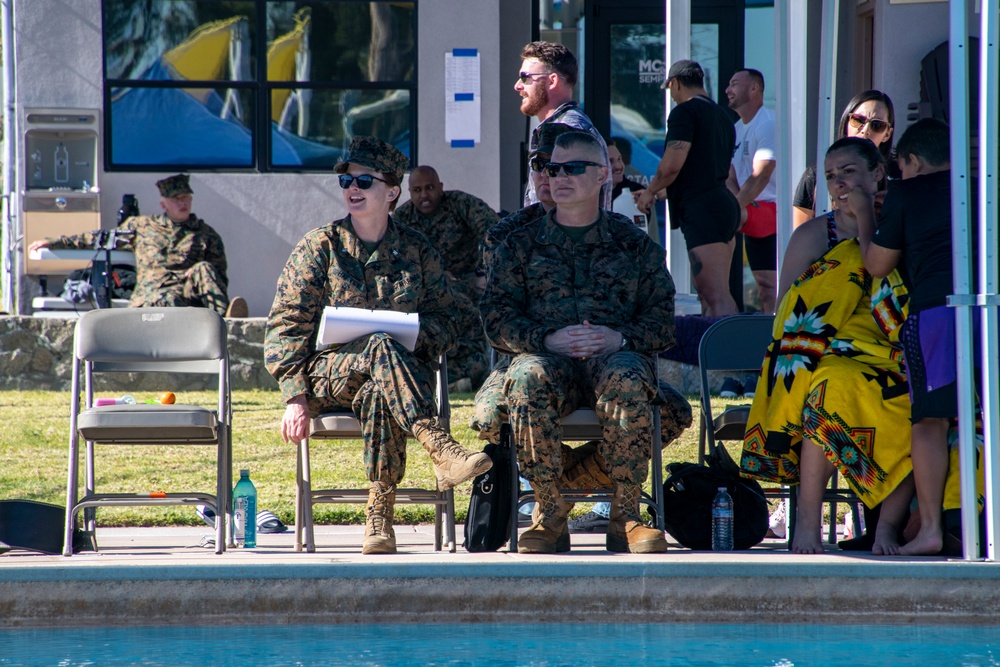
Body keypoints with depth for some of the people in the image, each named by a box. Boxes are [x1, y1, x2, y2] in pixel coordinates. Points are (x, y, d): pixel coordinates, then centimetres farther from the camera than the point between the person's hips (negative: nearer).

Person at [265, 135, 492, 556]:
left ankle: (379, 519, -42)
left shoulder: (416, 250, 12)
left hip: (402, 369, 1)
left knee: (379, 393, -39)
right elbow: (286, 327, 3)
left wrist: (416, 334, -11)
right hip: (328, 373, -1)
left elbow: (446, 321, 14)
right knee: (382, 348, -36)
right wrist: (295, 397, -10)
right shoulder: (320, 246, 8)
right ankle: (441, 451, -53)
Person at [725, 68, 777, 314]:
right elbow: (731, 178, 8)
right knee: (764, 284, 7)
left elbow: (761, 176, -20)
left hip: (769, 209, -9)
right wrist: (737, 207, -11)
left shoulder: (768, 123, -11)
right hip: (752, 213, 9)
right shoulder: (736, 128, 16)